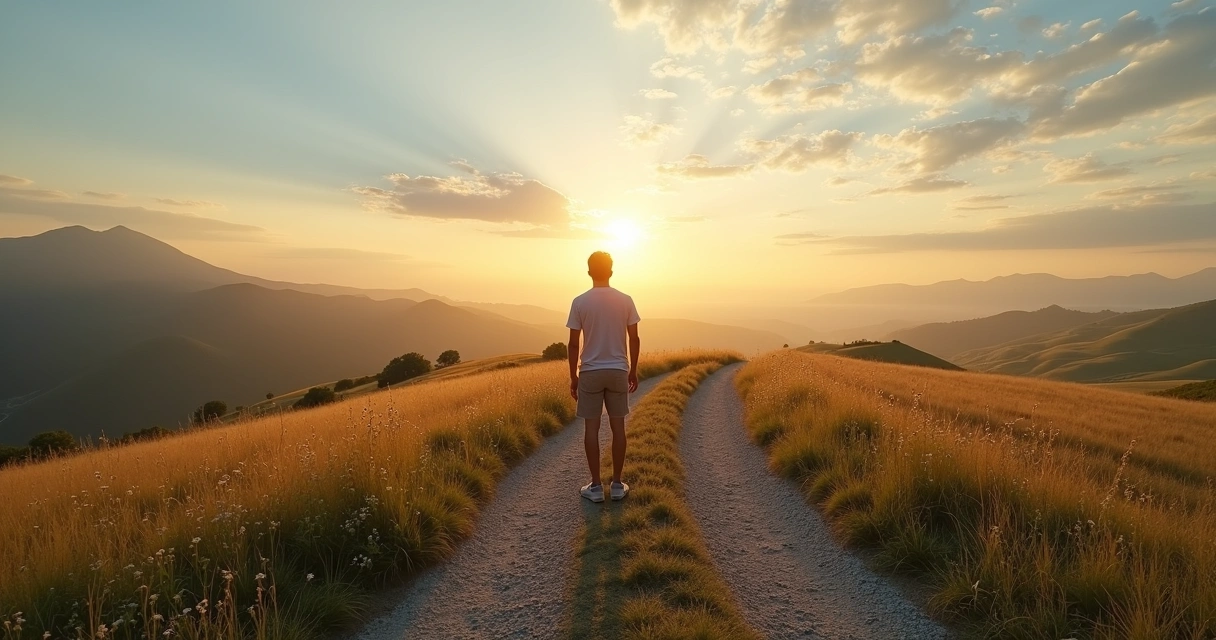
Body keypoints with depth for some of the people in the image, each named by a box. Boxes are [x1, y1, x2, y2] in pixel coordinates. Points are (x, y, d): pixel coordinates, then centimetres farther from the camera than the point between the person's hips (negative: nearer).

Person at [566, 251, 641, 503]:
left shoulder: (580, 302, -7)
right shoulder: (625, 301, -2)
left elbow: (574, 344, -5)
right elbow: (634, 339, 0)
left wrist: (573, 376, 4)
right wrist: (633, 371, 11)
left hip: (590, 373, -1)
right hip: (618, 371, 2)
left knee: (591, 427, 5)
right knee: (617, 426, 8)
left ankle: (595, 486, 11)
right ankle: (617, 484, 16)